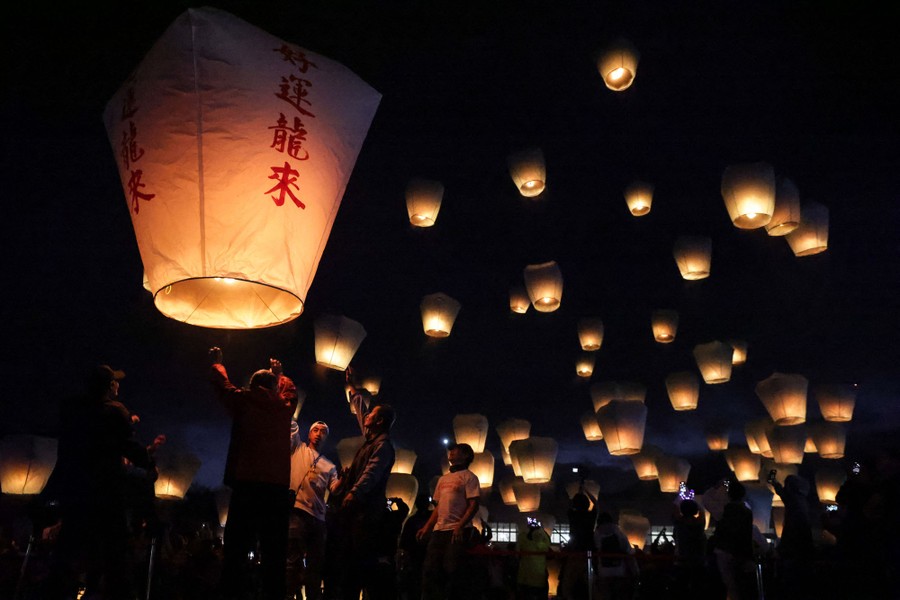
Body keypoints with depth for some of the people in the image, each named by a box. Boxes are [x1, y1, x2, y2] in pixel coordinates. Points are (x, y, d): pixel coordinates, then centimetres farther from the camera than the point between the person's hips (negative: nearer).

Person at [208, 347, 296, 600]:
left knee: (237, 549, -2)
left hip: (246, 485, -2)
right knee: (274, 553, 3)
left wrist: (216, 362, 44)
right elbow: (290, 389, 37)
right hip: (278, 487, 2)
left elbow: (221, 382, 24)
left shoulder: (244, 401, 6)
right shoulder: (285, 405, 13)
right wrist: (277, 373, 55)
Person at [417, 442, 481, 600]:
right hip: (439, 530, 7)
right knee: (430, 570, 2)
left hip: (457, 531, -7)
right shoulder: (443, 479, 22)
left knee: (452, 571, -9)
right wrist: (426, 527, 13)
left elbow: (474, 505, -9)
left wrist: (460, 526, -22)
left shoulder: (468, 476, 1)